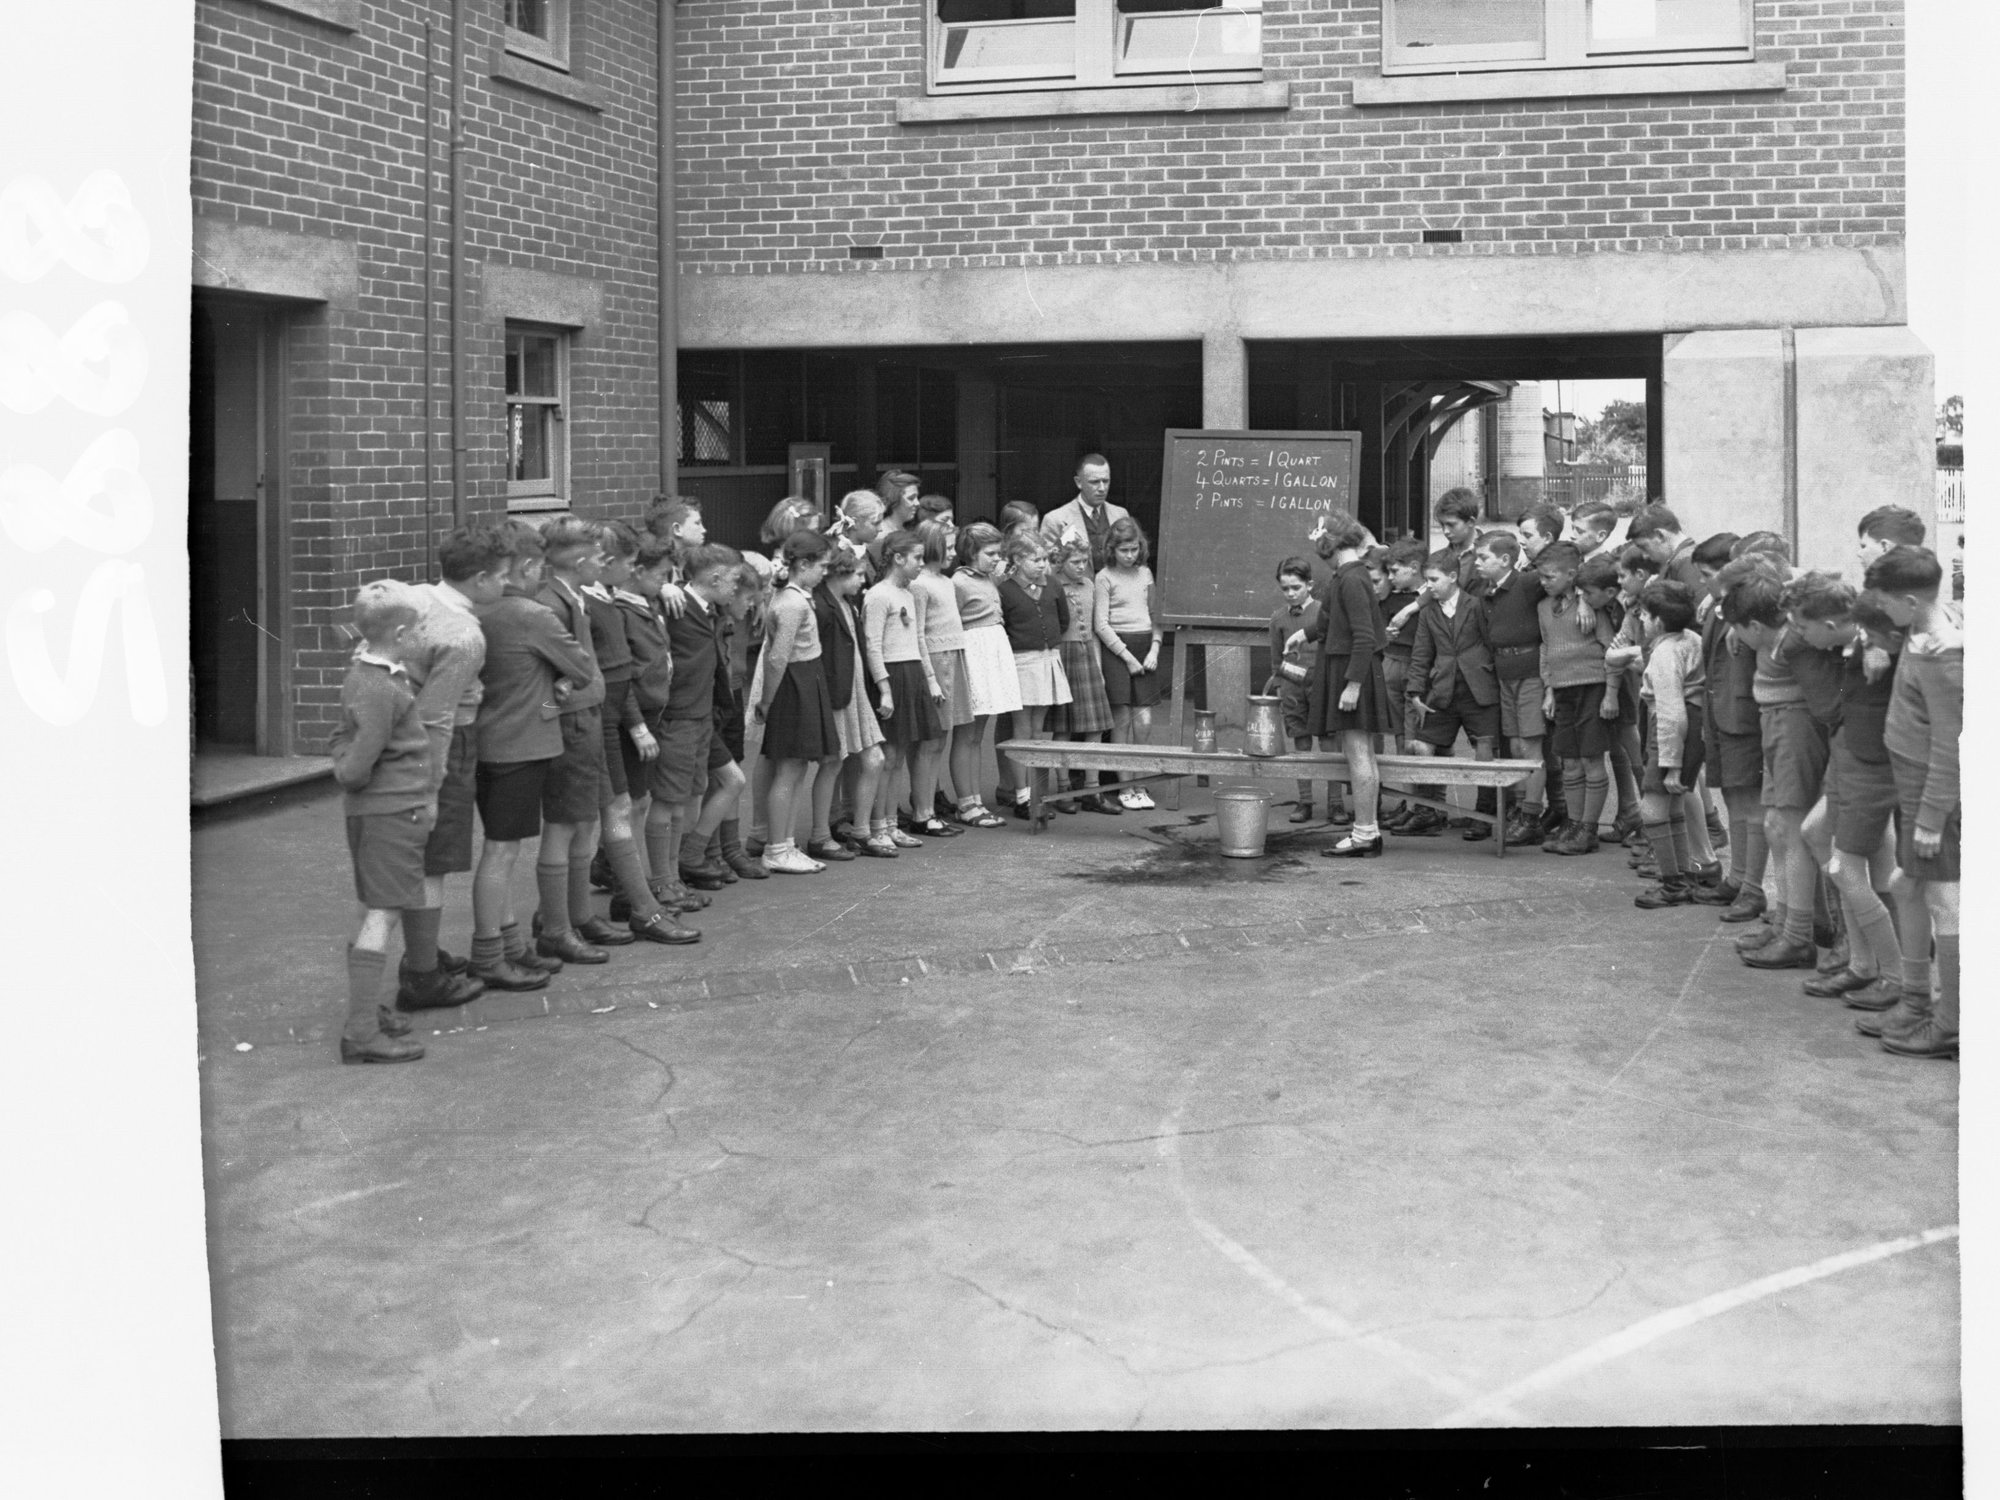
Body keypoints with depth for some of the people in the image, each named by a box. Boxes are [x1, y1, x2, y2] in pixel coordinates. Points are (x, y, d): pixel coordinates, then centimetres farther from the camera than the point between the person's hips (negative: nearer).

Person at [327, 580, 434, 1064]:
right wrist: (347, 772, -2)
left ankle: (366, 1007, 31)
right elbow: (355, 769, -21)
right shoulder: (380, 691, -22)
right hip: (392, 811, -10)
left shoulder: (361, 671, 9)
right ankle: (361, 1032, -11)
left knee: (375, 913, 19)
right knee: (383, 915, -9)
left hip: (371, 811, 10)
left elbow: (341, 739, 19)